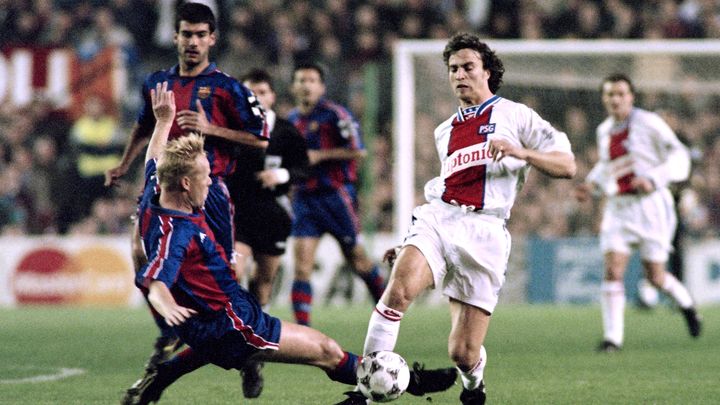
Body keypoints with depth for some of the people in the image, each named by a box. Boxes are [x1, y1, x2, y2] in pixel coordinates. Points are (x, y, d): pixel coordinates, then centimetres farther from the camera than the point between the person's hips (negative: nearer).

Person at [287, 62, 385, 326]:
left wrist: (321, 155, -15)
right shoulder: (291, 121, 13)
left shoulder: (335, 114, -7)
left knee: (357, 260, 7)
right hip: (304, 199, 5)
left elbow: (358, 151, -14)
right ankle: (303, 327, -11)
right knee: (301, 263, -9)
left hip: (336, 194, -5)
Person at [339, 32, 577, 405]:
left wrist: (520, 152, -15)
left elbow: (567, 165, 3)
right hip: (437, 220, 4)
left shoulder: (513, 115, 9)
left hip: (484, 233, -4)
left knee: (464, 355, -7)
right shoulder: (444, 132, 26)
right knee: (400, 286, -31)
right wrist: (408, 243, 29)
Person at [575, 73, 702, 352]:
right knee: (613, 270, -13)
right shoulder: (604, 131, 10)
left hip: (649, 206, -4)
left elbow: (679, 157, -9)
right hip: (617, 207, 4)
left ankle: (687, 305, 34)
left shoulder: (648, 123, -8)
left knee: (655, 276, 2)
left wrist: (653, 179, -23)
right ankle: (613, 337, -11)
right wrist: (591, 186, 8)